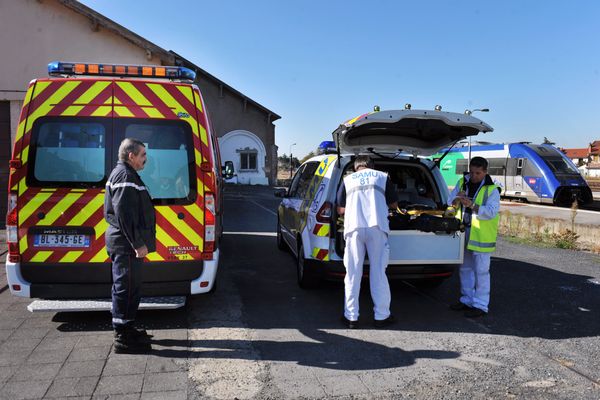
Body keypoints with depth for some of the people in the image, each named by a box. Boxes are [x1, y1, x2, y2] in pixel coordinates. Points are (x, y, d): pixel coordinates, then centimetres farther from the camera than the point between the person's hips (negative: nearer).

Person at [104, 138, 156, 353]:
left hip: (127, 243, 11)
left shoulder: (125, 174, 20)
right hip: (126, 244, -11)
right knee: (126, 287, -5)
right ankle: (123, 338, 3)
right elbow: (124, 214, -23)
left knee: (130, 287, 17)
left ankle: (126, 331, 28)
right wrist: (138, 244, -22)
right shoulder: (125, 176, -15)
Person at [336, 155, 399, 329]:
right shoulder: (382, 177, 17)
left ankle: (351, 317, 11)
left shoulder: (348, 180, 17)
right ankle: (382, 316, 14)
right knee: (378, 272, 8)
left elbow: (340, 209, 17)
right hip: (377, 227, 0)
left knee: (353, 274, 7)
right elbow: (394, 204, 23)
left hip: (354, 228, 0)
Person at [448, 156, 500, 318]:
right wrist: (457, 199, -20)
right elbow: (450, 201, 3)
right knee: (465, 268, 15)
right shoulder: (462, 182, 6)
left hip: (481, 236, -6)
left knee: (481, 271, -1)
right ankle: (467, 299, 29)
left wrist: (472, 205, -33)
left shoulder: (491, 190, -10)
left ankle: (480, 305, 7)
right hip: (464, 233, 6)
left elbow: (491, 212, -21)